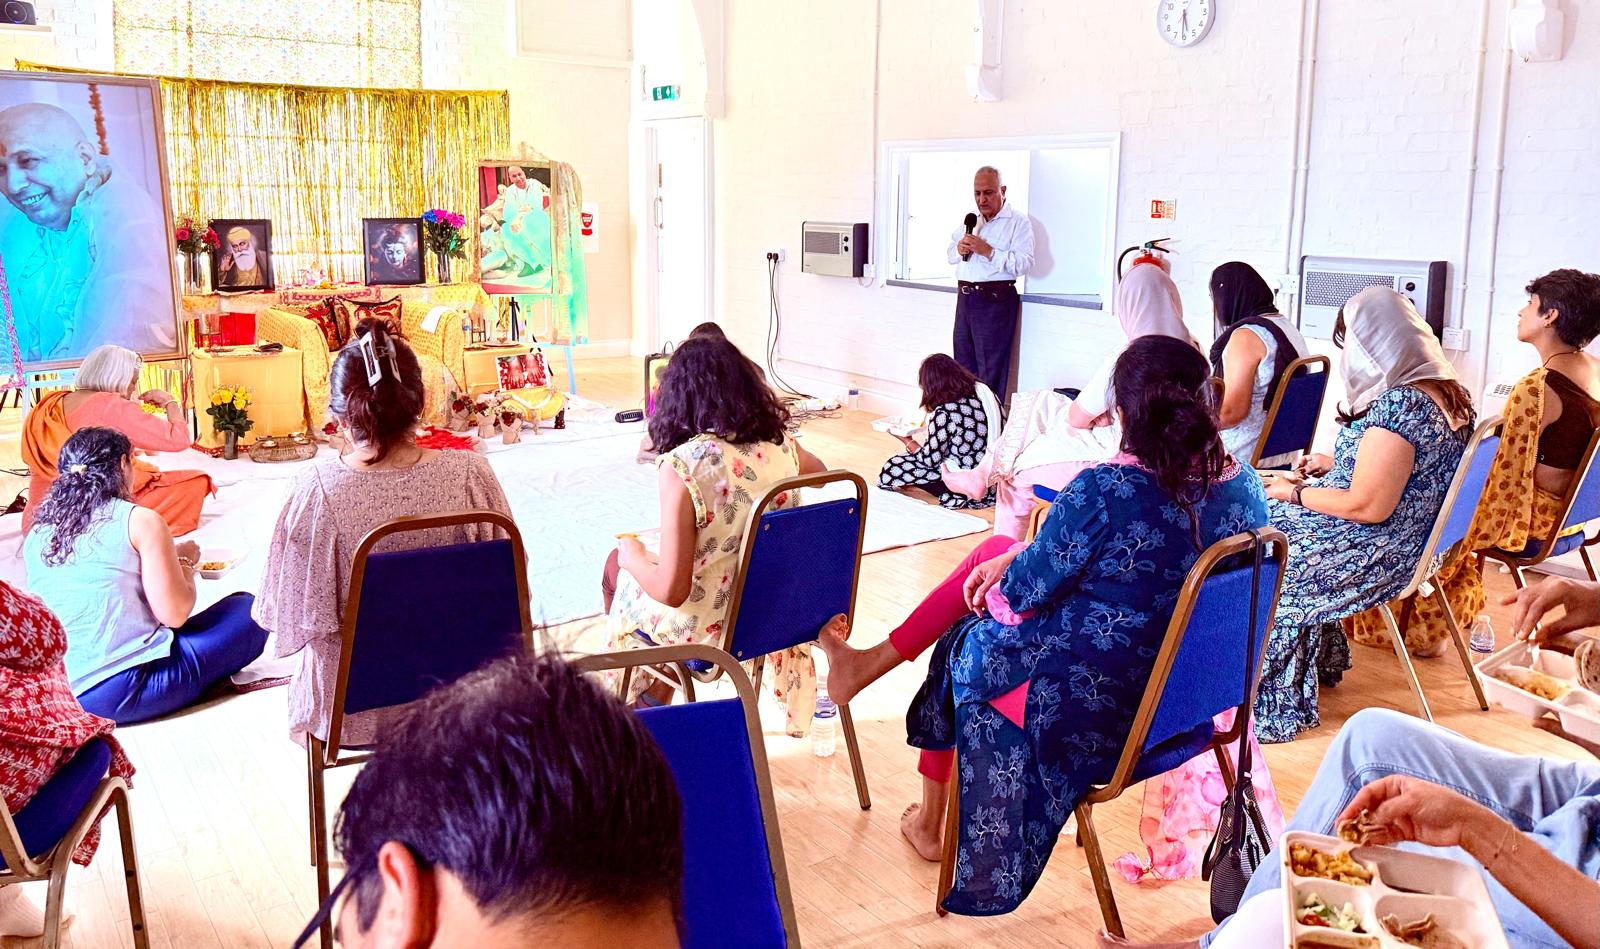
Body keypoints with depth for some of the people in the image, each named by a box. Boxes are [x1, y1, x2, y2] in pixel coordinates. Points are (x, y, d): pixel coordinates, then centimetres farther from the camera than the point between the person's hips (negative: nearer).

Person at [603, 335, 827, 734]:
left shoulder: (682, 465, -28)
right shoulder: (782, 446, -11)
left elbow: (671, 590, -26)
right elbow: (817, 469, 16)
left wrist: (632, 555, -6)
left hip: (703, 626, -5)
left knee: (616, 566, 25)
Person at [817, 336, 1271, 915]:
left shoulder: (1103, 491, -27)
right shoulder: (1246, 487, -5)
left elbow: (1027, 589, -16)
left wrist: (1012, 561, 9)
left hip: (1098, 707, -7)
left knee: (966, 643, 25)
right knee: (994, 551, 15)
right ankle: (875, 661, 29)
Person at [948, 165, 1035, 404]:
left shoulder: (1018, 221, -6)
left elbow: (1024, 263, -17)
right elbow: (951, 254, 22)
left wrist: (988, 251, -23)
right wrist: (959, 249, -1)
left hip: (996, 301, -7)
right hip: (965, 297, 7)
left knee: (991, 370, -4)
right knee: (964, 365, 12)